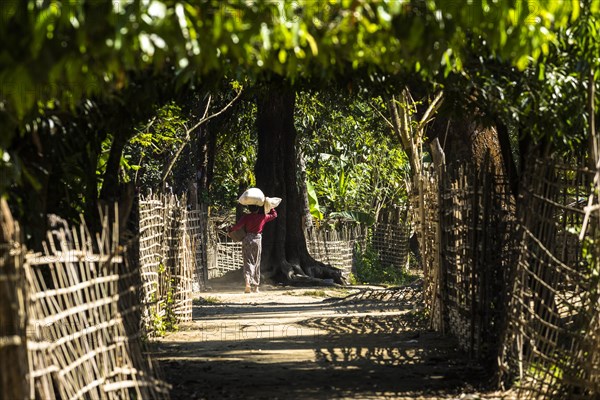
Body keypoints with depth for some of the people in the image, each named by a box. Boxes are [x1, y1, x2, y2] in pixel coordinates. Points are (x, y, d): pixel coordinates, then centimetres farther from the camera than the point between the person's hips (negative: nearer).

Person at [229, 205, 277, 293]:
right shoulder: (263, 217, 2)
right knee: (256, 263, 12)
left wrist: (231, 229, 2)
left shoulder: (246, 217, -5)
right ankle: (255, 286, 18)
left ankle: (247, 280, -30)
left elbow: (238, 226, -16)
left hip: (247, 239, -1)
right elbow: (274, 215, 18)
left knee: (248, 262, -4)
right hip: (257, 240, 1)